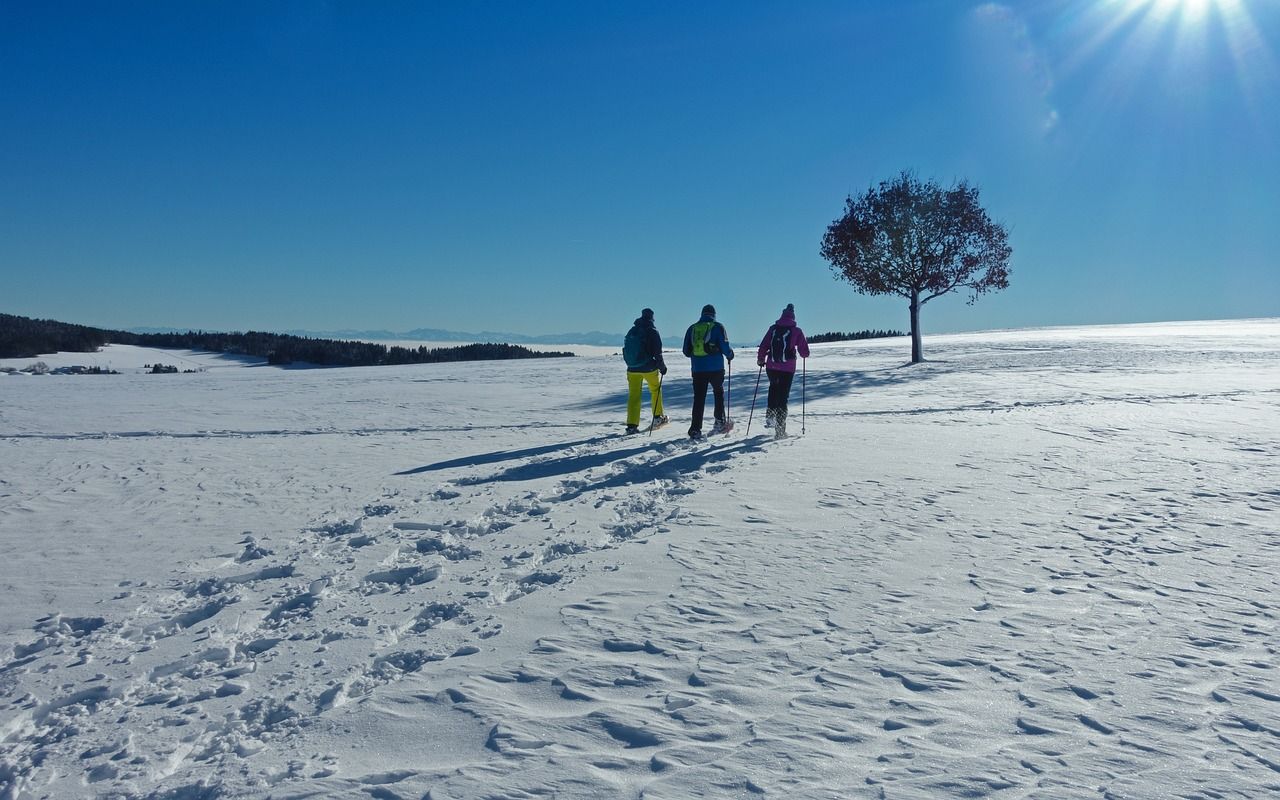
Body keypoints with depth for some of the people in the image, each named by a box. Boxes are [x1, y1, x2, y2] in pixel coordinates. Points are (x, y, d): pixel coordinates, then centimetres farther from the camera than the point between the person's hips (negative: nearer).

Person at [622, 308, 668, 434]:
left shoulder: (631, 331, 8)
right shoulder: (652, 332, -8)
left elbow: (625, 350, 13)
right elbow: (657, 352, -11)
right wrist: (662, 367, 1)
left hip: (632, 369, 3)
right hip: (649, 368, -3)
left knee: (633, 396, 4)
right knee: (655, 390, 20)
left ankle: (631, 425, -3)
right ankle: (657, 417, 24)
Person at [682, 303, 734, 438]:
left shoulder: (692, 328, 8)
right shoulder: (717, 327, -2)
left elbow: (686, 351, 9)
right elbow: (725, 347, -8)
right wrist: (730, 354, 14)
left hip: (697, 368, 2)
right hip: (715, 368, -2)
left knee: (699, 398, 3)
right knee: (719, 393, 20)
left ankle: (695, 429, -4)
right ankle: (720, 422, 18)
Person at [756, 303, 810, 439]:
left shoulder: (773, 328, 4)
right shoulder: (796, 331, -1)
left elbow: (763, 347, 4)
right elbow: (804, 353, 1)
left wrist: (760, 360, 21)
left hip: (771, 367, 2)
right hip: (787, 368, -2)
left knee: (774, 388, 29)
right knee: (783, 397, 5)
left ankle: (770, 415, 12)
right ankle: (780, 430, 5)